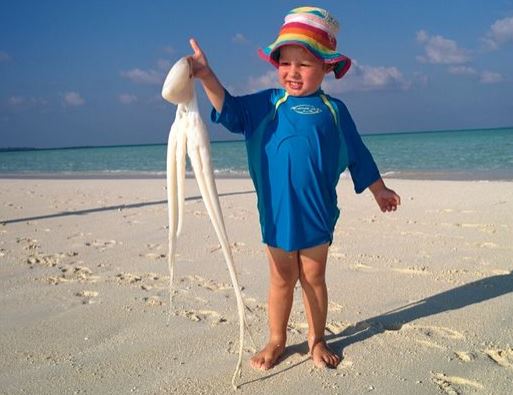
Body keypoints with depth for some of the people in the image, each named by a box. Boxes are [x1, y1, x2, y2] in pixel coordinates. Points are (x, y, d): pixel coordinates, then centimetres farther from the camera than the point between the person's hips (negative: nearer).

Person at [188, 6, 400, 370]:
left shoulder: (334, 110, 2)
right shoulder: (266, 104, 3)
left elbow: (357, 155, 10)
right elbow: (230, 110, -5)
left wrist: (378, 189, 16)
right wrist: (206, 76, -19)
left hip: (317, 212, 0)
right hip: (277, 210, 0)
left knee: (314, 276, 12)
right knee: (281, 278, 10)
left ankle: (317, 339, 28)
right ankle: (276, 340, 26)